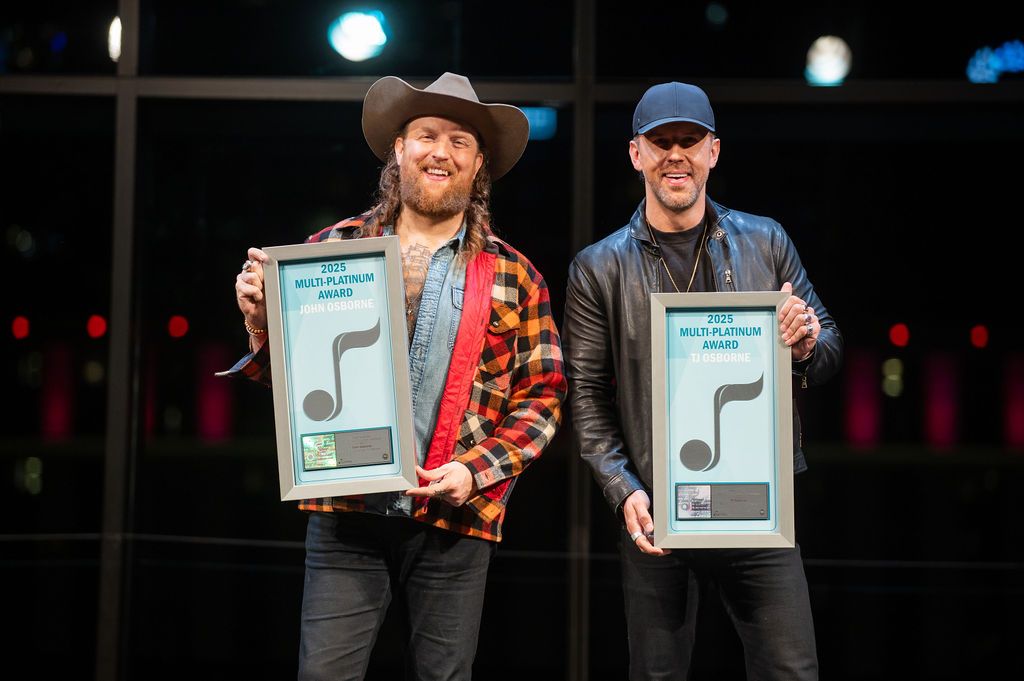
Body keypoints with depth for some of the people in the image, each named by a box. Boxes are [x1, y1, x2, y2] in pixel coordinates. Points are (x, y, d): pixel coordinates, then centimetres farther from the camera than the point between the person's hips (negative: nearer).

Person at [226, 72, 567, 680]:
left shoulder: (513, 276, 4)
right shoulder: (335, 247, 5)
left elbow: (543, 396, 4)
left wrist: (475, 470, -10)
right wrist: (261, 322, -12)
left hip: (455, 520, 0)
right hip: (346, 514, 0)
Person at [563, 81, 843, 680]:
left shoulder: (766, 242, 7)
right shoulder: (599, 269, 3)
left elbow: (831, 346, 12)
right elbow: (588, 395, 2)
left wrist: (807, 348, -12)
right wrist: (624, 491, -10)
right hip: (656, 513, 0)